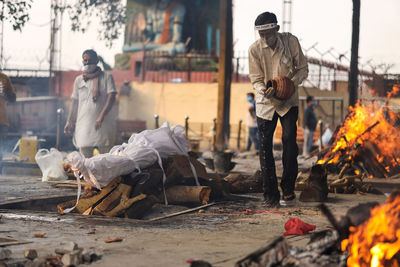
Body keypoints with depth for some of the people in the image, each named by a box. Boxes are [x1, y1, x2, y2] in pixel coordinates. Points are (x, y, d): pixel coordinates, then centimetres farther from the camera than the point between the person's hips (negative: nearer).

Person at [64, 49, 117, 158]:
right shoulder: (78, 80, 15)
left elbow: (111, 97, -8)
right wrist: (70, 121, 10)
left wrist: (101, 116, -19)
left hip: (103, 124, -3)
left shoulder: (106, 77, 3)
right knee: (85, 156, -1)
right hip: (84, 123, 3)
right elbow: (75, 102, 18)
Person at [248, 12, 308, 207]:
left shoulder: (290, 41, -11)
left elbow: (303, 69, -2)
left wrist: (292, 83, -22)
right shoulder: (254, 49, -11)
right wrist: (264, 91, -28)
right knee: (265, 146, -3)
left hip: (289, 101, -1)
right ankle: (270, 194, 4)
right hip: (266, 103, 1)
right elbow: (256, 79, -6)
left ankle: (288, 188, 0)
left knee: (289, 139, -15)